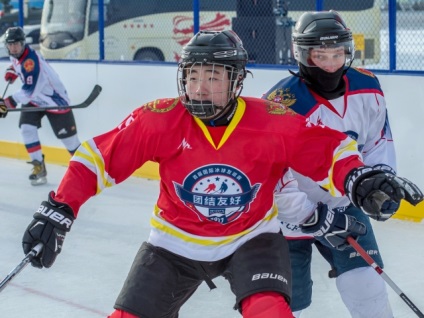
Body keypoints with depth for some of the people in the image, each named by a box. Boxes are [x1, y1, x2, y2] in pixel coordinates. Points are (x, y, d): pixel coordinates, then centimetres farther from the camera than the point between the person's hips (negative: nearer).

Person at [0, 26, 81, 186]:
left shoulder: (31, 61, -32)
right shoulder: (15, 55, -4)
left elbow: (30, 91, -36)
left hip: (54, 98, -8)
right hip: (34, 98, 8)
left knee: (66, 134, -2)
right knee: (26, 128, -10)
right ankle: (39, 167, -5)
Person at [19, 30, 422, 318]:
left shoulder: (271, 122, -19)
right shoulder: (160, 120, -19)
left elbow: (329, 148, -10)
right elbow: (99, 156, -14)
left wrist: (358, 179, -30)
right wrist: (59, 210, -21)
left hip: (250, 237, -1)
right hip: (175, 242, 1)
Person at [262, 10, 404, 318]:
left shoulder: (367, 88, -10)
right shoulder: (281, 107, -28)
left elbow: (378, 137, 8)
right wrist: (312, 218, -24)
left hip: (344, 203, 4)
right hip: (291, 214, -4)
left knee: (367, 288, 0)